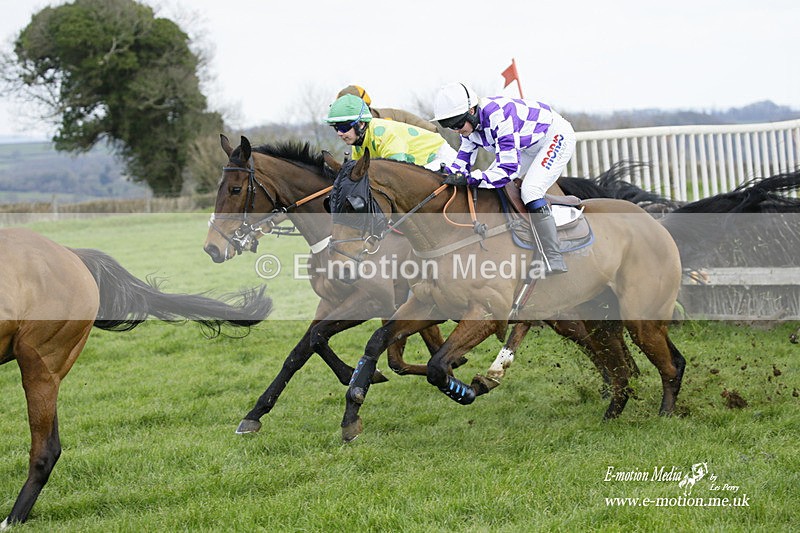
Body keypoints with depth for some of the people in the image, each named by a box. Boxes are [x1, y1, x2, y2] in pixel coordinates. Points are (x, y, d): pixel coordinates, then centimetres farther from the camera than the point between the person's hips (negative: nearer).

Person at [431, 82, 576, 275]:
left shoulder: (499, 117, -37)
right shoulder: (470, 121, -9)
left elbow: (509, 168, -38)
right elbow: (464, 157, 2)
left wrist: (470, 179, -39)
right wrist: (450, 173, -18)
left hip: (557, 136, -10)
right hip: (530, 145, 10)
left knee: (531, 189, -24)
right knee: (494, 182, 4)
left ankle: (554, 261, -24)